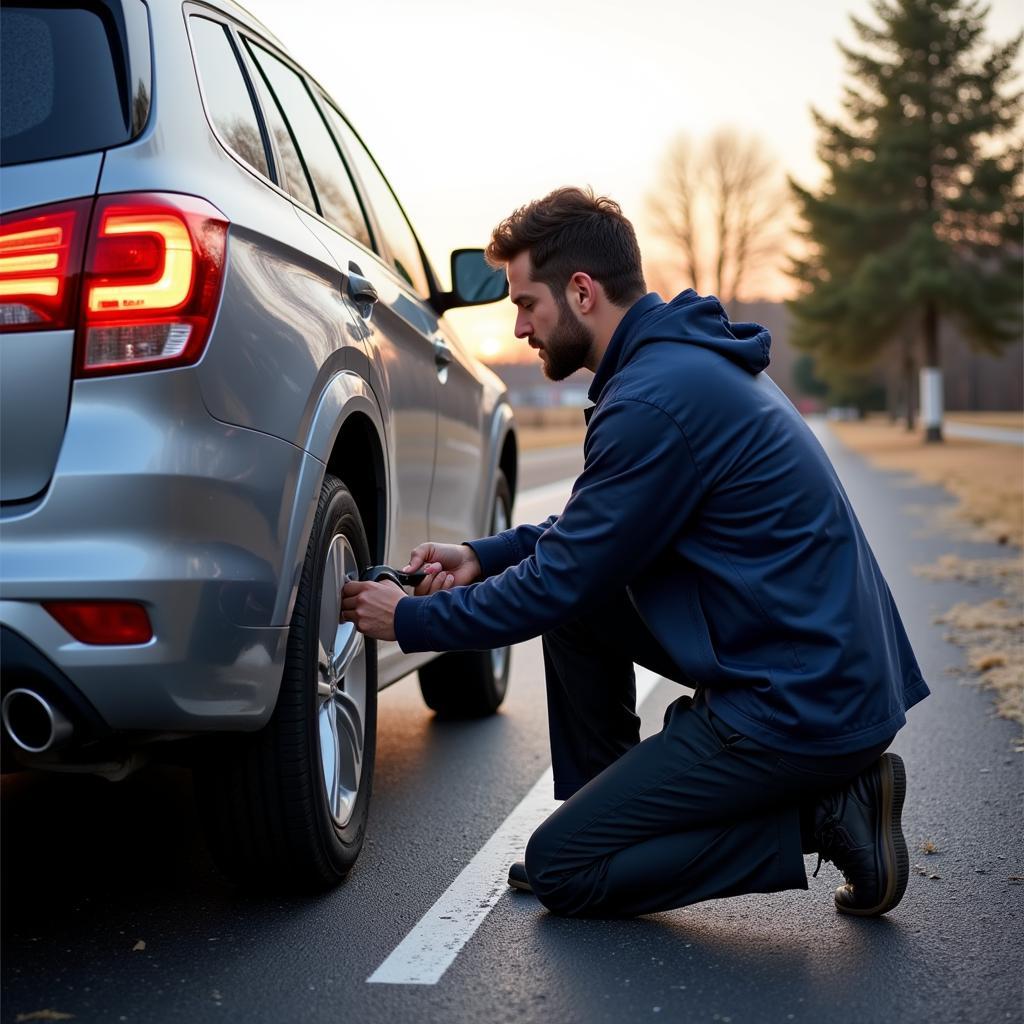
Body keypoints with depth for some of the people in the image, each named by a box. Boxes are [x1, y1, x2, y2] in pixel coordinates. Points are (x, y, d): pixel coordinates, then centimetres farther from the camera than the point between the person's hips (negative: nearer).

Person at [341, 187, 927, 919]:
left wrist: (412, 621, 0)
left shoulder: (655, 399, -20)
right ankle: (600, 814, 21)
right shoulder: (689, 358, 11)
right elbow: (592, 535, 24)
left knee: (560, 869, -2)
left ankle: (819, 817, -2)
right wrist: (484, 557, 16)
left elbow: (560, 582, -14)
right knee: (577, 604, 15)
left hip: (801, 710, -10)